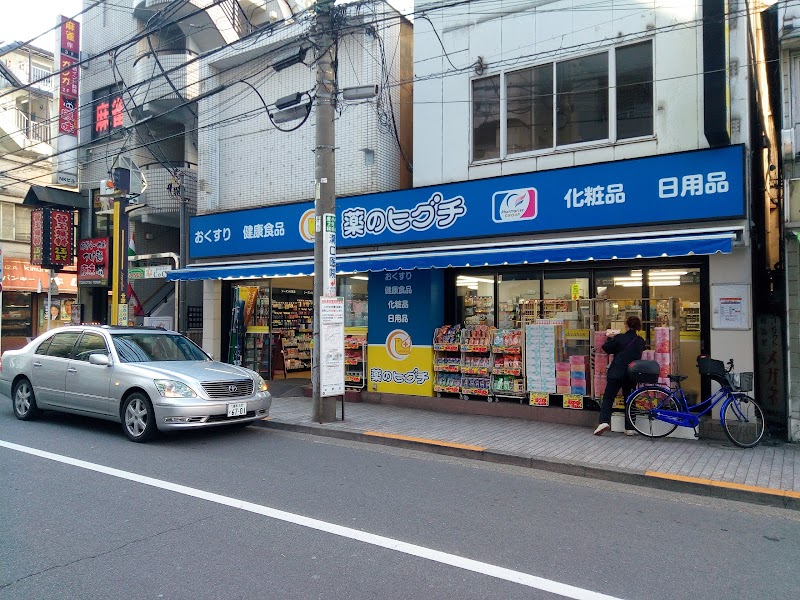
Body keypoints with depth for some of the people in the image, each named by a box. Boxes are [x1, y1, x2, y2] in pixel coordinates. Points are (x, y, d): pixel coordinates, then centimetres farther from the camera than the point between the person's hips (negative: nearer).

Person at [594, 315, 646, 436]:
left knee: (608, 398, 1)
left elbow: (606, 348, -1)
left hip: (616, 373, -4)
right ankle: (629, 428, 13)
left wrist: (610, 338, 16)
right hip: (632, 375, 4)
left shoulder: (619, 338, -9)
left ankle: (604, 421, -17)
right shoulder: (640, 341, 4)